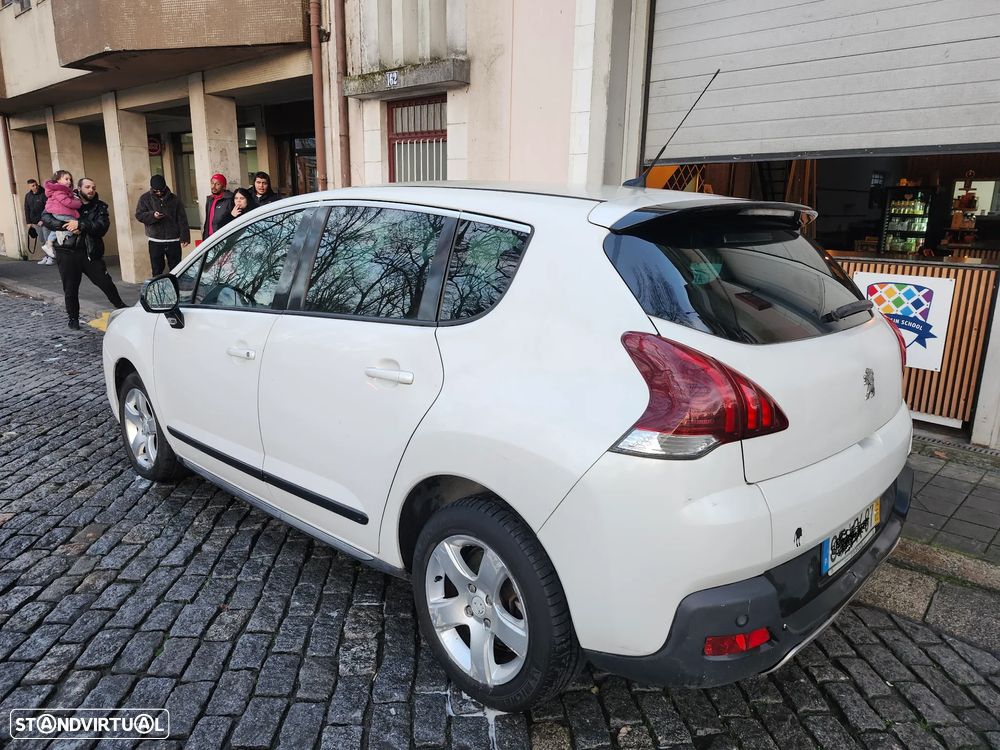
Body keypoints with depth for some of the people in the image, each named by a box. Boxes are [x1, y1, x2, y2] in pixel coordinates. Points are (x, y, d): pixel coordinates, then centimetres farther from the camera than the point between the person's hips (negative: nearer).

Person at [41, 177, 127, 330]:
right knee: (70, 289, 6)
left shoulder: (99, 207, 5)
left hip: (90, 253, 0)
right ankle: (73, 318, 22)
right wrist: (67, 226, -18)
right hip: (67, 253, 0)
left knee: (106, 282, 1)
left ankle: (122, 308, 20)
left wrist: (80, 224, -23)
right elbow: (46, 217, -5)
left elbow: (102, 227, -11)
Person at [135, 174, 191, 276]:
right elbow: (139, 215, 1)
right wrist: (152, 215, -20)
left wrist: (185, 237, -6)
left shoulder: (174, 199, 6)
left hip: (173, 240, 1)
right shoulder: (145, 198, 5)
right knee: (157, 270, 2)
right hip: (155, 241, 0)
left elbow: (182, 219, 3)